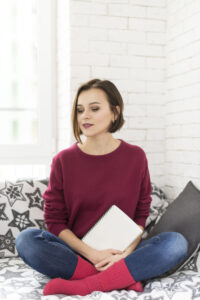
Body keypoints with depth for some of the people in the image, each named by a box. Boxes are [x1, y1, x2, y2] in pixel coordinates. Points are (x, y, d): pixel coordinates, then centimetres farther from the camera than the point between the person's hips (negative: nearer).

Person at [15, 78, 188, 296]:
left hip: (122, 252, 1)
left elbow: (141, 215, 3)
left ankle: (84, 285, -28)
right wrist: (91, 254, -15)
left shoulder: (135, 157, 1)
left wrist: (124, 254, -15)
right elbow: (54, 220, -1)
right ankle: (124, 278, -25)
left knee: (177, 242, -24)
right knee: (26, 239, -27)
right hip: (76, 252, 0)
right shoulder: (63, 160, -1)